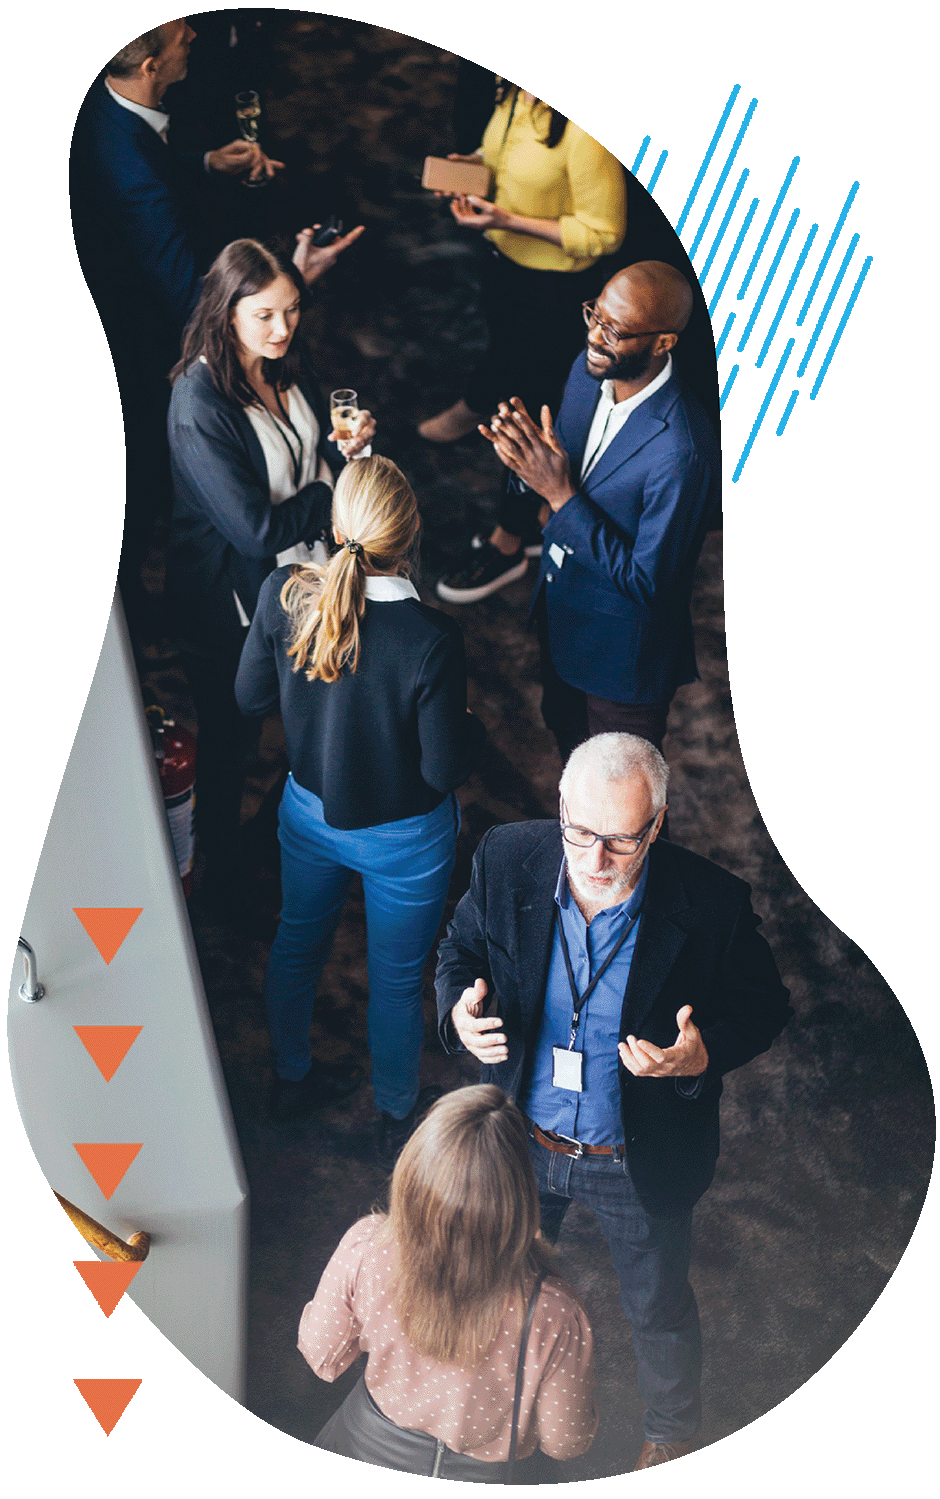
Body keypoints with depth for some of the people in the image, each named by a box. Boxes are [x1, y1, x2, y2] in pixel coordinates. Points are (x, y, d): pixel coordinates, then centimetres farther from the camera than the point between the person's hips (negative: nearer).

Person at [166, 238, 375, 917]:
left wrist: (348, 446, -12)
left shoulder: (290, 362, -5)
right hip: (230, 604, -7)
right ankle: (223, 866, 39)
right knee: (232, 737, 14)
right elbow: (256, 529, -31)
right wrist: (338, 486, -20)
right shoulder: (198, 402, -29)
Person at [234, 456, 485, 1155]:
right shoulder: (433, 639, -34)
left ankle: (291, 1079, 55)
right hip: (404, 837, -4)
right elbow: (446, 768, -23)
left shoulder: (285, 594, -22)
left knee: (298, 942, 30)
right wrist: (474, 724, -3)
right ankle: (397, 1117, 46)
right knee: (397, 979, 21)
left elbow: (251, 696, -5)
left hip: (309, 812, 4)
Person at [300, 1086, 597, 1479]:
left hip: (371, 1445, 1)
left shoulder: (363, 1251, -33)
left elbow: (322, 1358, -12)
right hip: (485, 1475, 0)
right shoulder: (553, 1314, -37)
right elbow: (566, 1441, -18)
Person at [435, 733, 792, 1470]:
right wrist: (459, 1011, -24)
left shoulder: (712, 904, -28)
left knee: (658, 1307, 25)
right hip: (521, 1139, 2)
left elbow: (764, 1006, -11)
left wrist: (705, 1054, -32)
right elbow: (462, 947, -3)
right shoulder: (508, 858, -21)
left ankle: (672, 1430, 59)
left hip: (640, 1161, -2)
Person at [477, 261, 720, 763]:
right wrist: (533, 462, -20)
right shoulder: (588, 369, -11)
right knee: (566, 737, 32)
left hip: (623, 651, -7)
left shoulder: (682, 453, -36)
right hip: (559, 612, 7)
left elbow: (648, 583, -30)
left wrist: (561, 495, -34)